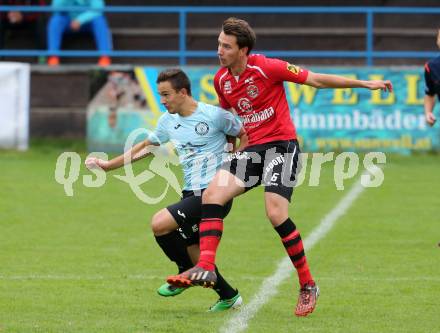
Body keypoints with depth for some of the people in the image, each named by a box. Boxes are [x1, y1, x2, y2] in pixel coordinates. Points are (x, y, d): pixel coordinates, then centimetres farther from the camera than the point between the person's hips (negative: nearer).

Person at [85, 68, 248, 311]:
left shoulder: (214, 115, -10)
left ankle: (187, 273, 4)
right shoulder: (168, 121, 11)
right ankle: (229, 297, 22)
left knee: (159, 224, -19)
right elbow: (145, 147, 26)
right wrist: (108, 165, 27)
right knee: (194, 254, 2)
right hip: (191, 194, 7)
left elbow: (245, 135, 2)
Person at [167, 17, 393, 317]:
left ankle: (308, 286, -7)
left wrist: (365, 84, -5)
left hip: (281, 144, -7)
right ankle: (205, 268, -17)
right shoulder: (221, 80, 6)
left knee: (276, 213, -20)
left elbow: (316, 80, -7)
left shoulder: (266, 67, -14)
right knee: (212, 194, -13)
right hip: (253, 149, 7)